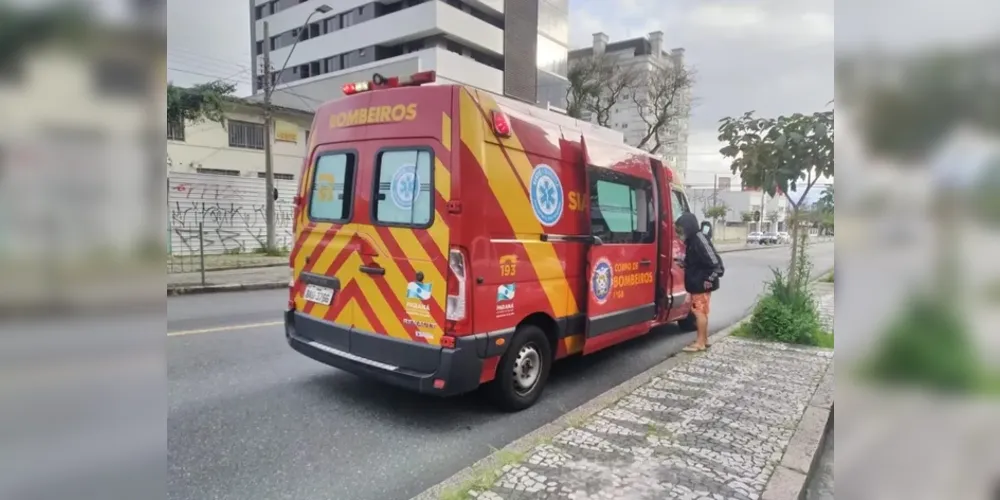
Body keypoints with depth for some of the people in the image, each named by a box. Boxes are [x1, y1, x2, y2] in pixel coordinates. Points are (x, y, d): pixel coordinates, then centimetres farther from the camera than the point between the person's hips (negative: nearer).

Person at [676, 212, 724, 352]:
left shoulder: (700, 239, -19)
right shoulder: (692, 239, 12)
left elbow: (715, 261, -23)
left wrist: (710, 279, -21)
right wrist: (683, 263, 9)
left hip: (702, 284, -10)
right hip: (696, 283, 10)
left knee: (699, 311, -5)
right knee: (701, 312, 15)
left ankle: (700, 343, 1)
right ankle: (704, 339, 24)